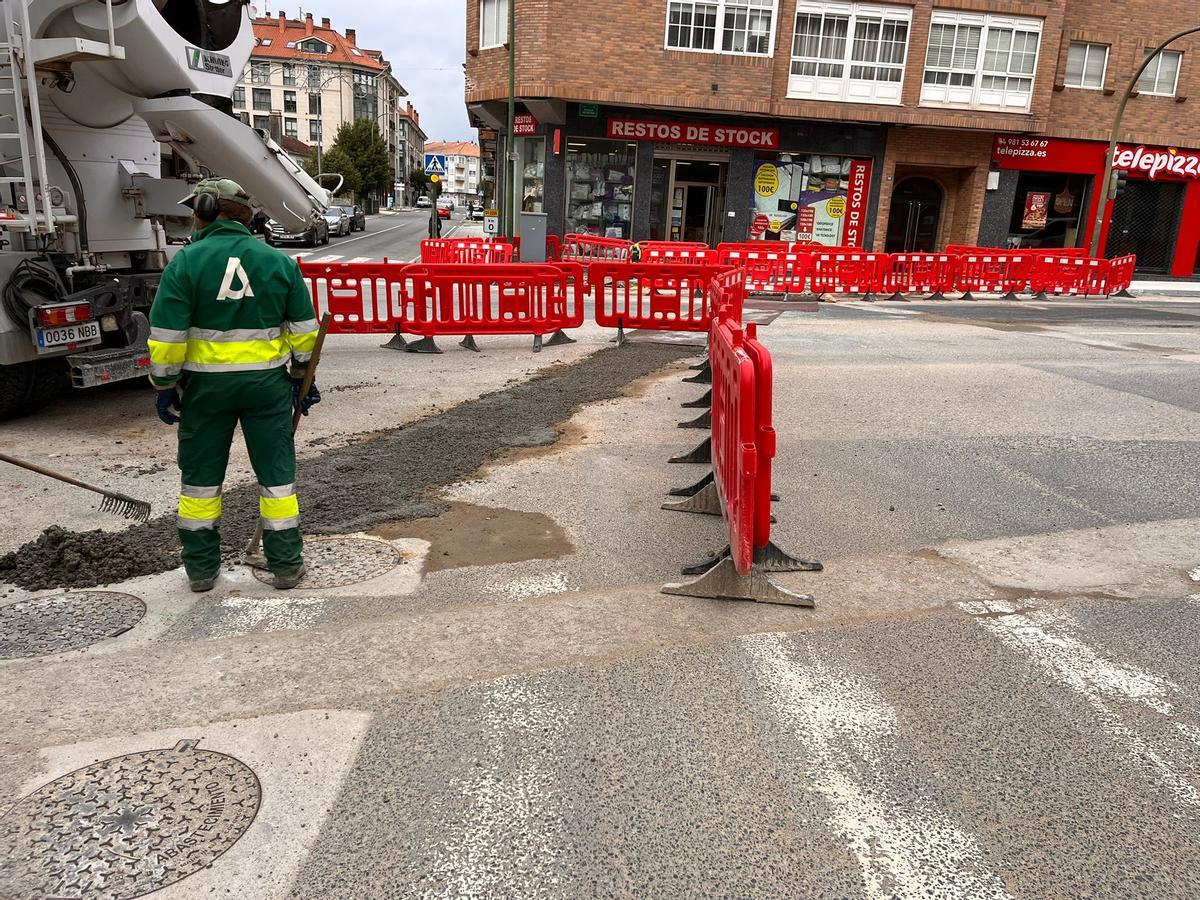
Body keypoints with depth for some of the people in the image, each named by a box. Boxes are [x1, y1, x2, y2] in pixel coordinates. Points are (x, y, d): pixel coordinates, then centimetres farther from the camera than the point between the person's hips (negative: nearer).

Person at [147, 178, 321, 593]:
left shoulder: (186, 262, -8)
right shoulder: (279, 261, 1)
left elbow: (167, 336, -9)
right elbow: (303, 329, 4)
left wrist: (165, 386, 2)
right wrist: (302, 376, 14)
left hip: (206, 383, -1)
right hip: (267, 381, 2)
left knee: (200, 476, 13)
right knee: (276, 472, 9)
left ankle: (201, 568, 21)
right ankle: (286, 565, 14)